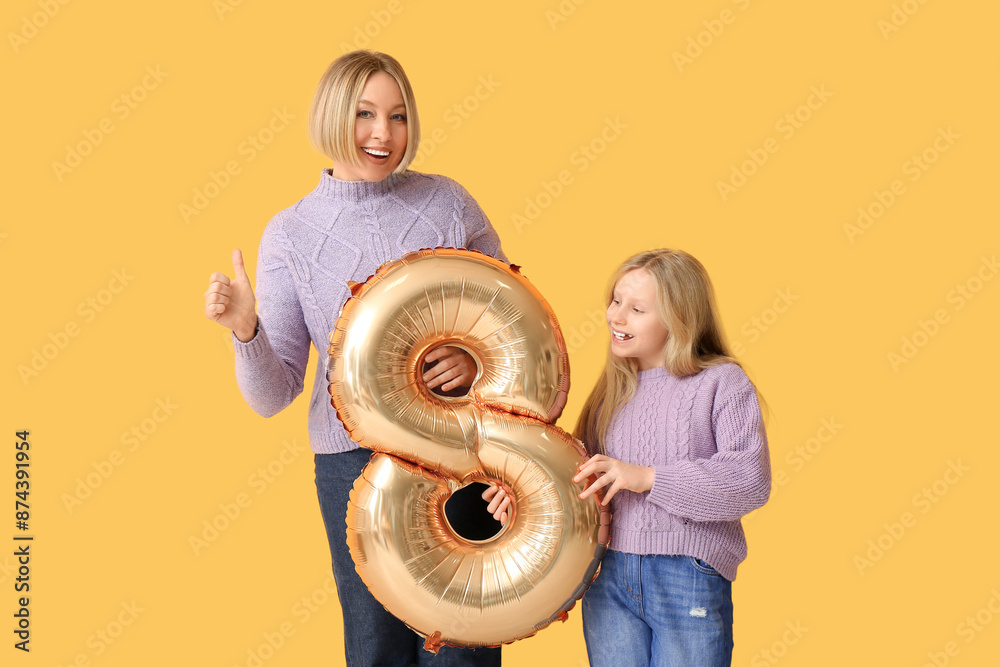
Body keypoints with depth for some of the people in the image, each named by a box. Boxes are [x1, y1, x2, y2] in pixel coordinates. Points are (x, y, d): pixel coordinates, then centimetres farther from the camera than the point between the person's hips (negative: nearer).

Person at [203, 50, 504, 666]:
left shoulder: (448, 202, 1)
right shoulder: (290, 234, -1)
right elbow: (273, 396, -2)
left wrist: (478, 356, -10)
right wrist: (244, 331, -21)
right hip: (356, 458, 0)